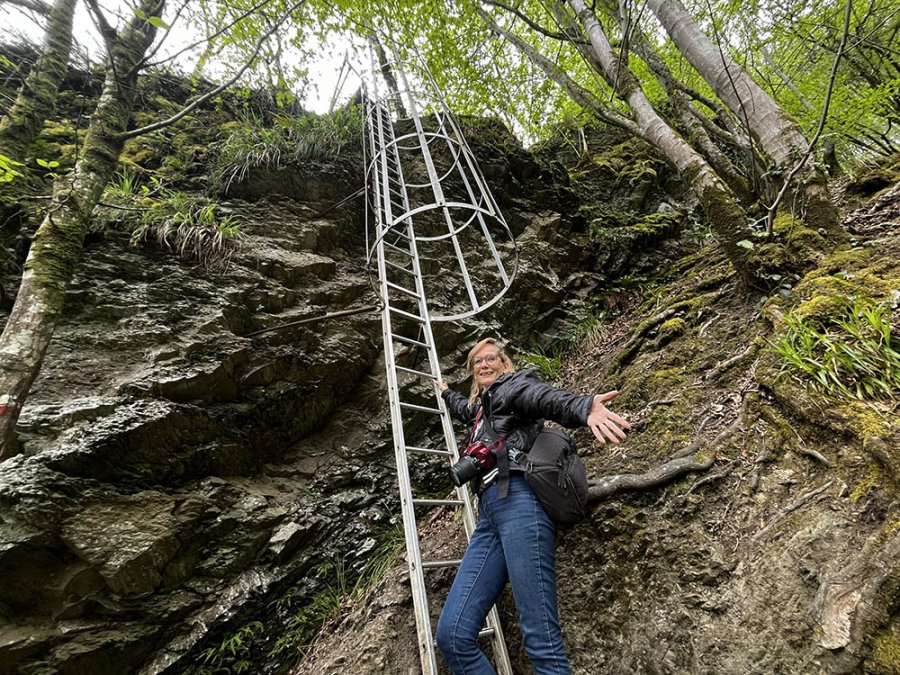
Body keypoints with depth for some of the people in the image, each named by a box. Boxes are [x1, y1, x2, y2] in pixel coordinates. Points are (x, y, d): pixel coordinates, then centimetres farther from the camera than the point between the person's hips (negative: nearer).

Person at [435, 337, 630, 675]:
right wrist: (446, 392, 78)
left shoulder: (512, 384, 11)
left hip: (519, 499, -7)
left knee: (541, 640, -13)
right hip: (489, 513, 8)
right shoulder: (480, 407, 33)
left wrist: (583, 407, -34)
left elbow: (545, 397, -12)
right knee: (452, 636, -5)